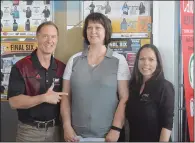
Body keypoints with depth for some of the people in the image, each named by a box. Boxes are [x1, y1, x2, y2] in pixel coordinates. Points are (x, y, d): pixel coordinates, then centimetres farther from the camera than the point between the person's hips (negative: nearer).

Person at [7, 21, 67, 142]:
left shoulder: (62, 68, 2)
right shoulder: (21, 67, -10)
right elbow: (14, 101, -16)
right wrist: (44, 98, -22)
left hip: (55, 129, 4)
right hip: (29, 130, -3)